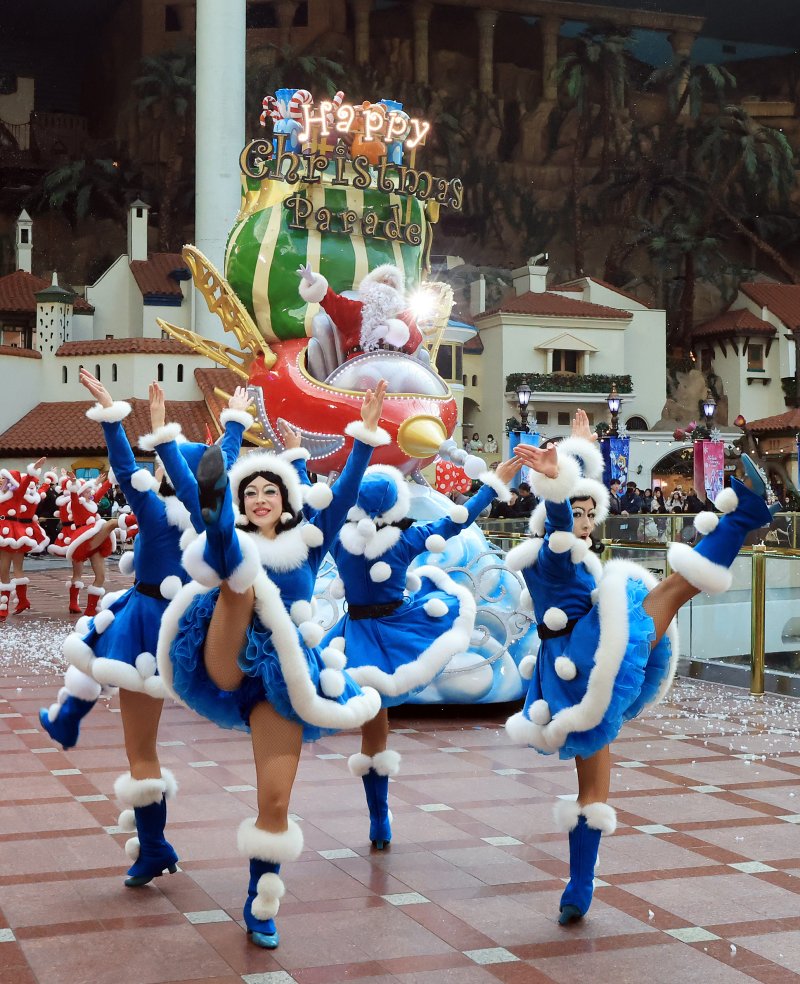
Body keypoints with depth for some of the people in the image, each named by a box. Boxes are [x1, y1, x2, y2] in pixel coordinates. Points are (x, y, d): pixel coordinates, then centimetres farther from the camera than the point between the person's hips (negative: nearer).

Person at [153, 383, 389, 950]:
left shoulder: (308, 542, 12)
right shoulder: (229, 538, 13)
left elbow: (346, 490, 3)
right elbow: (185, 485, 9)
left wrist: (367, 431, -1)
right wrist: (164, 432, 5)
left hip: (279, 672, 0)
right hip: (225, 666, 0)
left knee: (275, 802, -5)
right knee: (239, 577, -27)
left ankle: (260, 906, 12)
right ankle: (220, 544, -64)